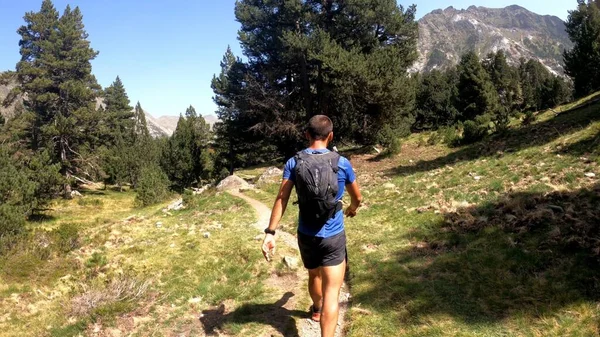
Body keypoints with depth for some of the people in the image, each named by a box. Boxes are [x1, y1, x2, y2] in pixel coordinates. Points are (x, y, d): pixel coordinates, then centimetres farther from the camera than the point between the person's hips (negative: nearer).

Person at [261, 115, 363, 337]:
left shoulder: (293, 163, -5)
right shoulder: (342, 163, -6)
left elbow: (281, 199, -14)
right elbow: (357, 197, 8)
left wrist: (270, 232, -14)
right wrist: (352, 209, 31)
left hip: (306, 235, 3)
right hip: (333, 237, -3)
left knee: (314, 275, 29)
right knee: (331, 292, -2)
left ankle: (317, 309, 56)